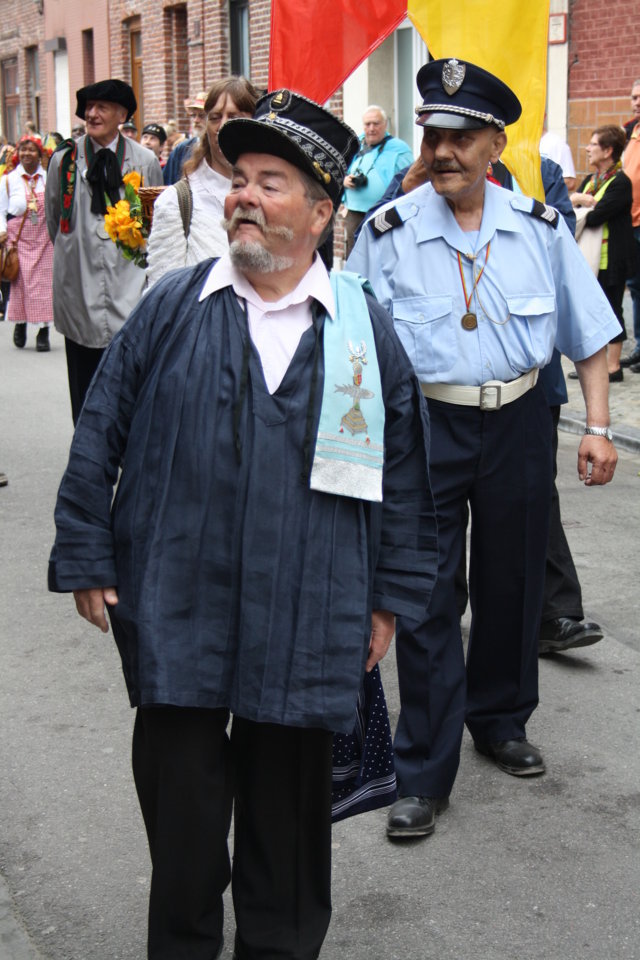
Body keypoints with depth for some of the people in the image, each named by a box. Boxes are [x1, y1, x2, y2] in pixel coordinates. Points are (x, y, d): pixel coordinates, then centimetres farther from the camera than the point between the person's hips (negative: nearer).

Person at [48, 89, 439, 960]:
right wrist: (87, 561, 1)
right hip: (176, 613, 0)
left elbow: (403, 469, 7)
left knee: (289, 806, 14)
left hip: (307, 621, 1)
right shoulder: (171, 308, 1)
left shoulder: (367, 329, 2)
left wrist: (393, 594, 7)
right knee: (181, 803, 9)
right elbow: (99, 437, 3)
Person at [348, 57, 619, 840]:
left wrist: (598, 425, 1)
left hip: (519, 423, 3)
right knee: (425, 599, 0)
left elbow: (588, 332, 7)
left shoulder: (539, 227, 1)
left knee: (511, 585, 16)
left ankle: (500, 721, 39)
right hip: (426, 424, -2)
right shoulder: (387, 233, -5)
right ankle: (423, 775, 11)